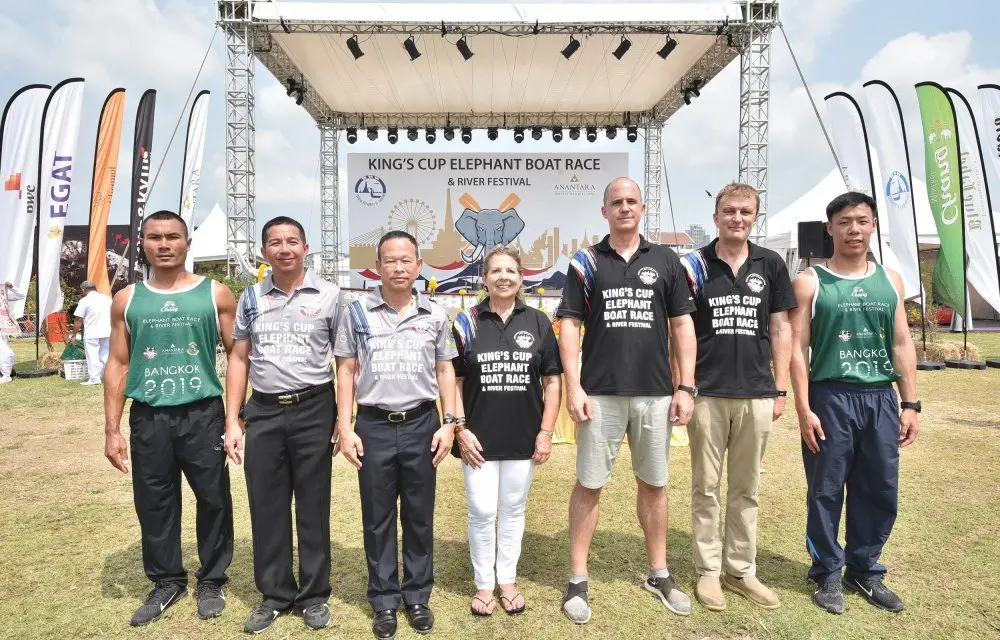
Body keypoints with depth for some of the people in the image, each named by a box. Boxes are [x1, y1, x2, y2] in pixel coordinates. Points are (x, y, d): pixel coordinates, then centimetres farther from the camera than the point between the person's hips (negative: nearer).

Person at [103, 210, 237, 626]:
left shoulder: (215, 294, 1)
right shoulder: (127, 300, 7)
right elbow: (118, 365, 8)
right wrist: (111, 429, 3)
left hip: (203, 413, -2)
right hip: (147, 417, 2)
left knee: (213, 499, 6)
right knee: (154, 504, 10)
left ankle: (211, 581, 25)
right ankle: (166, 581, 30)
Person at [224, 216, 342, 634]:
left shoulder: (328, 295, -1)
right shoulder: (250, 298, 7)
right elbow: (239, 359, 10)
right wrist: (232, 421, 4)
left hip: (313, 410, -2)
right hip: (263, 412, 3)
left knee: (313, 506, 8)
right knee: (266, 507, 11)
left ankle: (314, 595, 24)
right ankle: (274, 594, 28)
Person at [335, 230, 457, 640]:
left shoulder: (435, 315, 3)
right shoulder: (356, 312, 0)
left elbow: (445, 370, 8)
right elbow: (345, 371, 2)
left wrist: (448, 422, 0)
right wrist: (345, 427, -3)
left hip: (422, 424, 1)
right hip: (373, 426, 0)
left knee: (419, 516, 11)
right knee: (378, 518, 10)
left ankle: (417, 597, 28)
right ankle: (384, 601, 25)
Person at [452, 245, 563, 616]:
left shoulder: (538, 322, 1)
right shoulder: (467, 323, -2)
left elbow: (553, 380, 2)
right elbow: (453, 381, 1)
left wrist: (546, 432, -3)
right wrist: (460, 429, -6)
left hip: (523, 438, 1)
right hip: (479, 438, -1)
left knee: (513, 511, 14)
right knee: (481, 513, 6)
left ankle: (507, 581, 31)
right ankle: (483, 584, 25)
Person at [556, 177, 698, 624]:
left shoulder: (666, 260, 7)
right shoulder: (585, 262, 3)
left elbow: (682, 325, 7)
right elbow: (569, 326, -1)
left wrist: (686, 387, 0)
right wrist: (573, 386, -9)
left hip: (655, 393, 2)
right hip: (600, 394, -2)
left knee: (653, 484, 14)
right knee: (589, 484, 4)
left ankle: (659, 574, 30)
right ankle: (577, 581, 17)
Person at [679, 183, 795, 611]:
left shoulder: (771, 264, 6)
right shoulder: (694, 265, 0)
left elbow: (780, 328, 8)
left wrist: (780, 389, 5)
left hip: (756, 394, 2)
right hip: (707, 394, -2)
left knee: (746, 489, 12)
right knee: (706, 487, 7)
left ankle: (741, 569, 25)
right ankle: (708, 571, 20)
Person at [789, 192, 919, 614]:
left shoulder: (890, 280, 11)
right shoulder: (809, 282, -2)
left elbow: (902, 344, 12)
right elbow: (798, 349, -6)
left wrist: (910, 404, 7)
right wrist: (804, 409, -11)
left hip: (881, 399, 4)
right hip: (830, 398, -4)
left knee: (880, 491, 11)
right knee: (826, 491, 4)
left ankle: (864, 571, 29)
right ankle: (827, 574, 21)